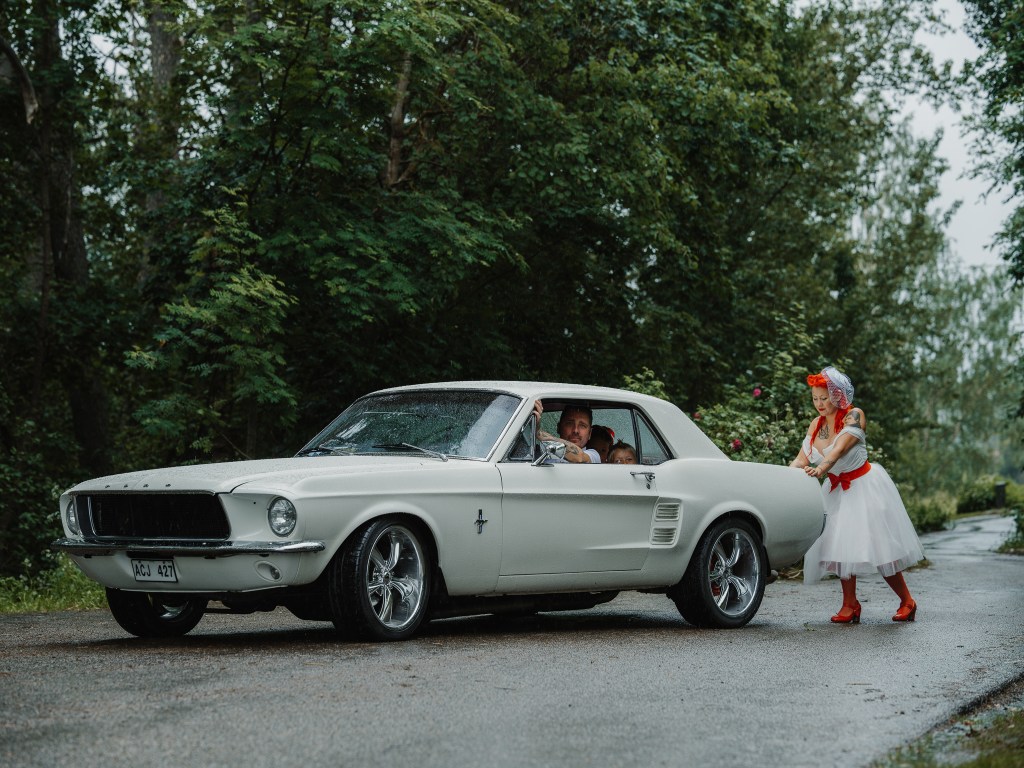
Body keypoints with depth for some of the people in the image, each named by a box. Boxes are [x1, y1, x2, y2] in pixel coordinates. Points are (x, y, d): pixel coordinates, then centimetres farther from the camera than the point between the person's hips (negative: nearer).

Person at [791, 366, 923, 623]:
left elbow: (841, 448, -32)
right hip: (837, 490, 6)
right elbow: (802, 460, -4)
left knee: (878, 546, -5)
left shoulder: (853, 416, -15)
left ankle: (907, 602, 9)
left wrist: (821, 468, -49)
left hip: (865, 486, -6)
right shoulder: (816, 424, 3)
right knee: (841, 545, -5)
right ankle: (850, 605, 0)